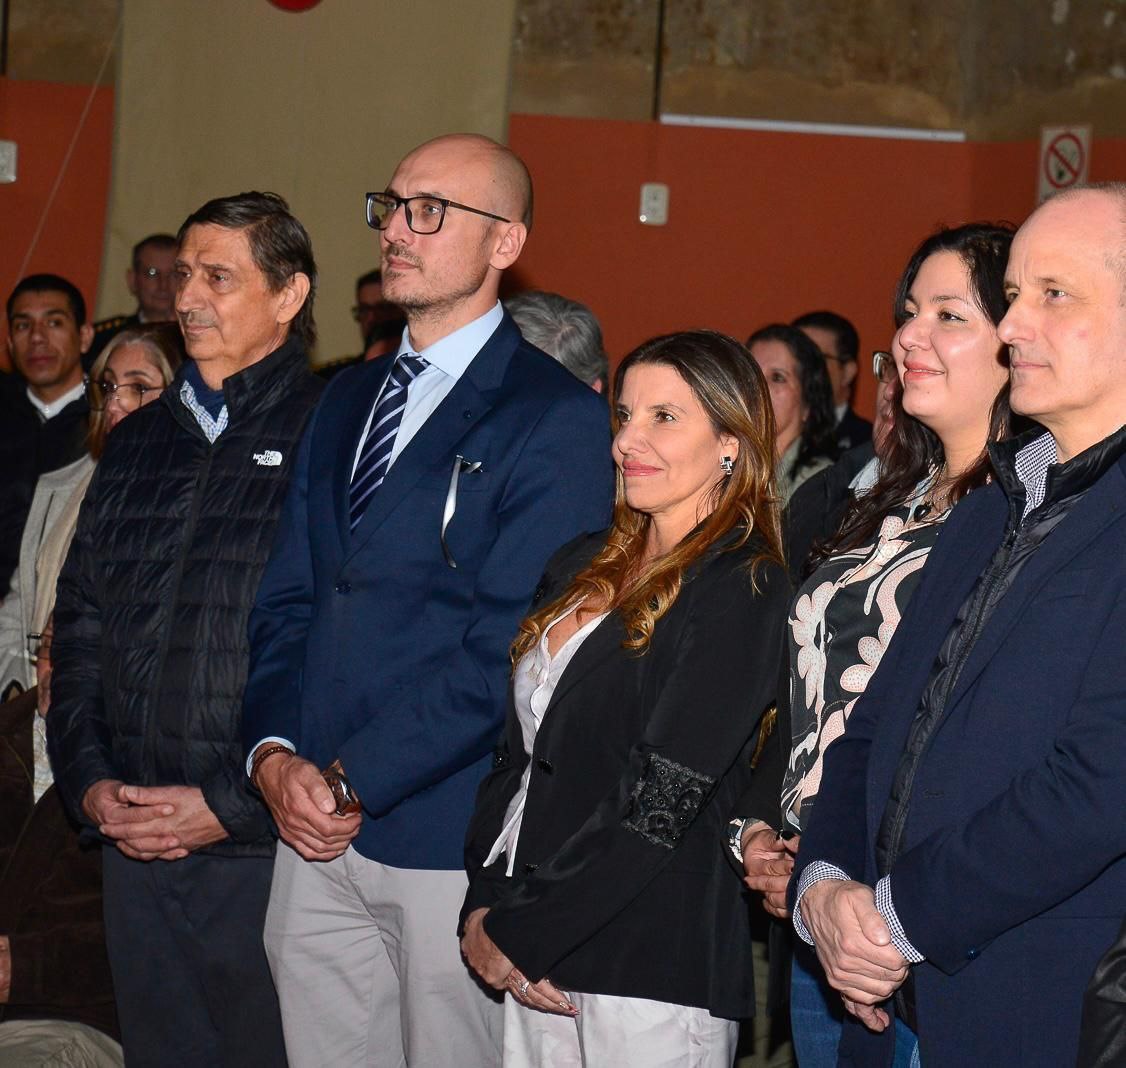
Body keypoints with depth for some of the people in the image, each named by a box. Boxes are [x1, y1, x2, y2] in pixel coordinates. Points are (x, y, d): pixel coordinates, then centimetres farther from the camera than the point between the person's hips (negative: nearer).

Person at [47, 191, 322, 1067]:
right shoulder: (139, 443, 13)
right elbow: (79, 625, 16)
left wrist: (232, 805, -15)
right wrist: (88, 780, 2)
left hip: (265, 842, -6)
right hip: (132, 840, 6)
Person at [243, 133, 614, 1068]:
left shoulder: (560, 419, -8)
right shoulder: (346, 401, 16)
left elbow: (506, 647, -15)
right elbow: (288, 598, 14)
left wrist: (351, 780, -14)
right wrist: (274, 752, -3)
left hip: (450, 840, -6)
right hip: (314, 824, 6)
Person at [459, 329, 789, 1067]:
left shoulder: (741, 590, -9)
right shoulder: (585, 568, 13)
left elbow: (659, 807, -14)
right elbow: (519, 750, 12)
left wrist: (520, 933, -11)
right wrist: (486, 906, -1)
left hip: (656, 965, -6)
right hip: (540, 957, 6)